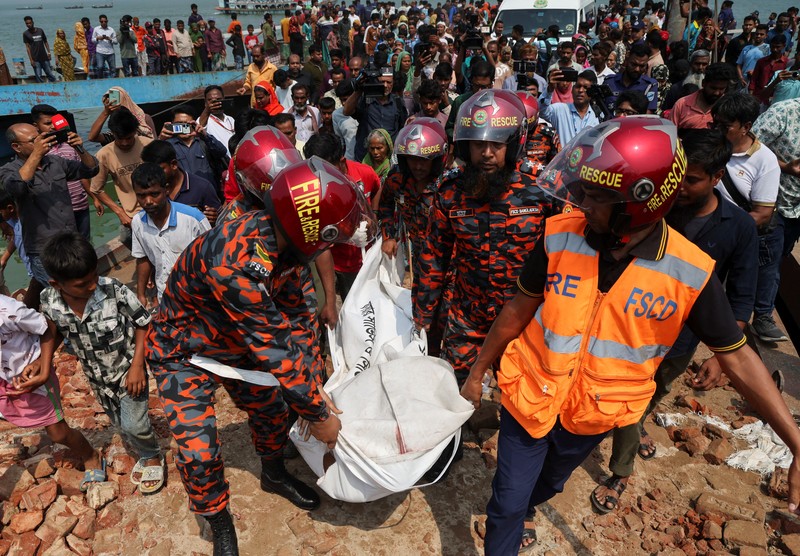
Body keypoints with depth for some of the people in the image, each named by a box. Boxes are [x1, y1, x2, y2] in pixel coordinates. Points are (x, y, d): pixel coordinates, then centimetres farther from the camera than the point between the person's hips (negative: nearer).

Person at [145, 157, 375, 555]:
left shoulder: (275, 237, -17)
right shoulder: (238, 264, -42)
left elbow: (290, 315, -8)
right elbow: (275, 350, -34)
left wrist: (311, 384, -9)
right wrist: (318, 416, -23)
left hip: (234, 340, 7)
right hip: (183, 353, -7)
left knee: (271, 410, 15)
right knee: (199, 451, -6)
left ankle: (273, 475, 44)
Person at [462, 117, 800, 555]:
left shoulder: (690, 272, -19)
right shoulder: (560, 235, -18)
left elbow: (737, 358, -8)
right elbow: (519, 310, -6)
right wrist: (476, 373, 2)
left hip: (593, 416, 2)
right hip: (530, 396, -1)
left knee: (548, 485, 28)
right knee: (508, 504, 9)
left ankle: (515, 518, 60)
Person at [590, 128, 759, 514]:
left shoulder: (739, 227, -14)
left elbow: (740, 300, -9)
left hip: (683, 340, 2)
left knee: (655, 396, 26)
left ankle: (636, 427, 57)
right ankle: (621, 473, 30)